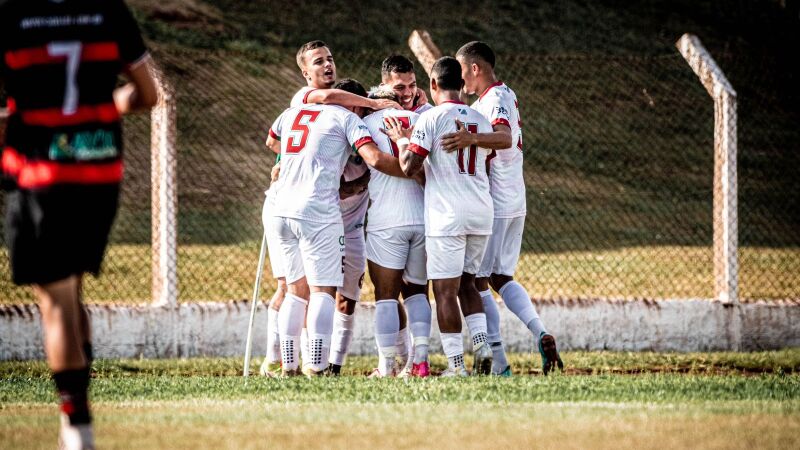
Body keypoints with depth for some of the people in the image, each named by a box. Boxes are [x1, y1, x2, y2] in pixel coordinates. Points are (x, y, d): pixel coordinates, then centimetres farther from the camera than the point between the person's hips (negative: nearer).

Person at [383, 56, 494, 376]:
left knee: (445, 290, -1)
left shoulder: (431, 119, -6)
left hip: (447, 214, -6)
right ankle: (482, 344, 2)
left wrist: (402, 141, 8)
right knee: (466, 283, 18)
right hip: (482, 212, 6)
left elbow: (409, 168, -12)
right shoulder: (481, 121, 13)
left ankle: (455, 363, -4)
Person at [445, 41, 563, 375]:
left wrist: (473, 138, -53)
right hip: (514, 203, 10)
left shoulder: (494, 100, -15)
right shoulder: (505, 95, 16)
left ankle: (497, 362, -7)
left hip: (492, 205, -10)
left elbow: (505, 138, -35)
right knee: (501, 278, 17)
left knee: (477, 280, -4)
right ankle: (540, 334, 0)